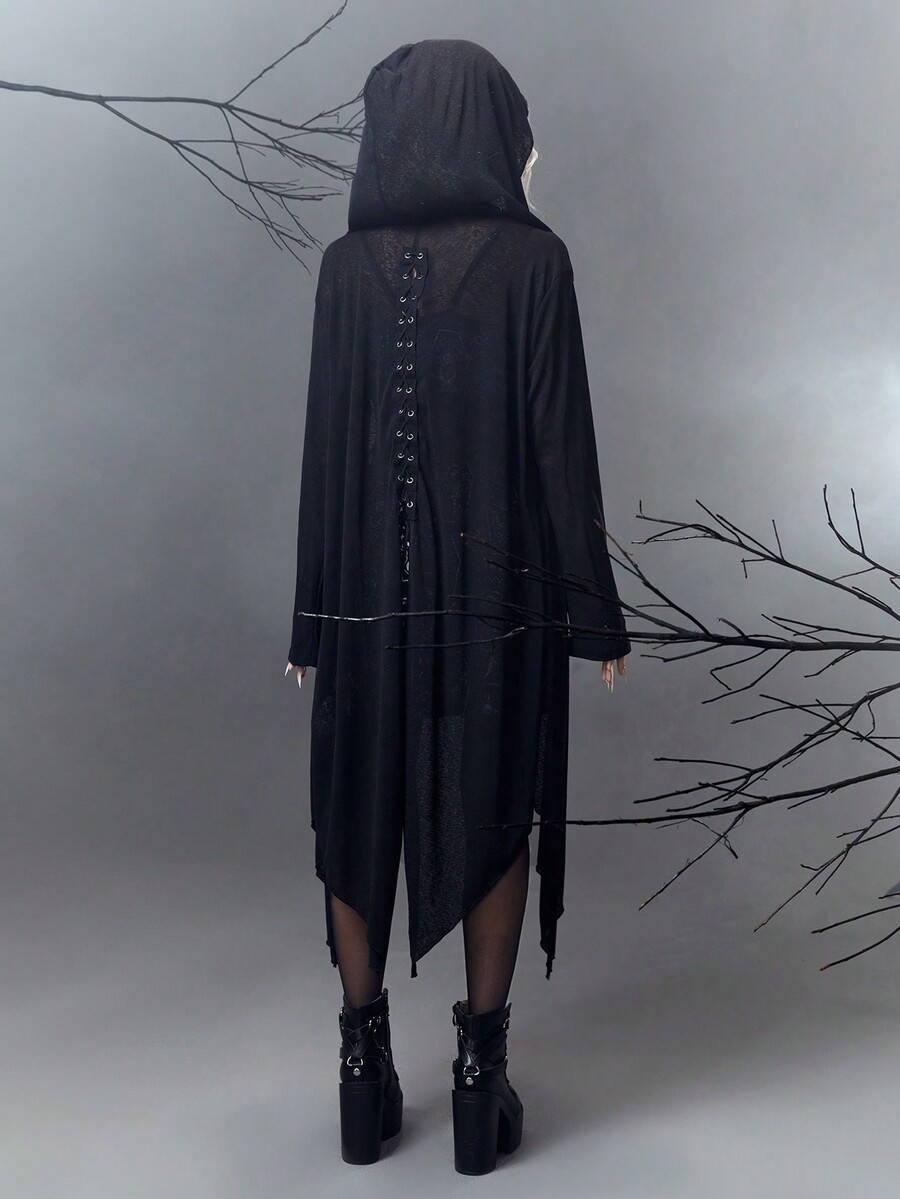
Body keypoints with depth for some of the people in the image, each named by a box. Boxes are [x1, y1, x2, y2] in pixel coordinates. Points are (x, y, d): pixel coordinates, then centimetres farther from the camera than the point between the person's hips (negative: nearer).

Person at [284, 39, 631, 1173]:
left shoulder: (346, 266, -1)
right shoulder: (533, 259, -6)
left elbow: (325, 445, -2)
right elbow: (562, 442, -9)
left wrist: (314, 615, 5)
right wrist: (595, 612, -1)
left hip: (372, 591, 2)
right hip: (498, 590, -1)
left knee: (362, 816, 13)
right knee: (494, 818, 10)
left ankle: (366, 1076, 22)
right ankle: (480, 1079, 18)